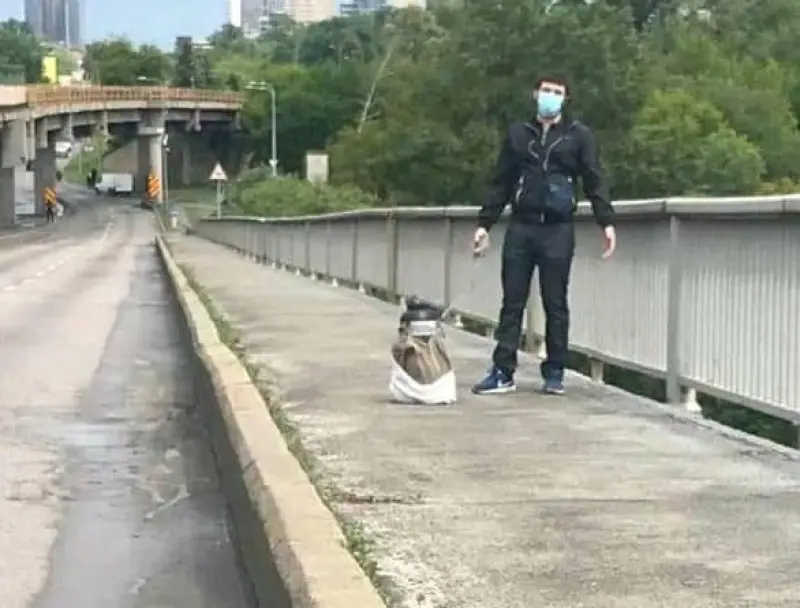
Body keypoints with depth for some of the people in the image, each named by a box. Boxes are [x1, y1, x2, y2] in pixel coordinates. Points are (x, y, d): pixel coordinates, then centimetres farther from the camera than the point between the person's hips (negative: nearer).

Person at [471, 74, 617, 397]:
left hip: (558, 230, -2)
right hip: (520, 227, 2)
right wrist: (484, 223, 9)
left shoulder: (579, 136, 5)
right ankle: (503, 372, 4)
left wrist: (607, 222, -12)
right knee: (512, 302, 2)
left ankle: (554, 372, 8)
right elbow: (501, 183, 14)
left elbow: (595, 182, 0)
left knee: (555, 304, 1)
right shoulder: (518, 133, 12)